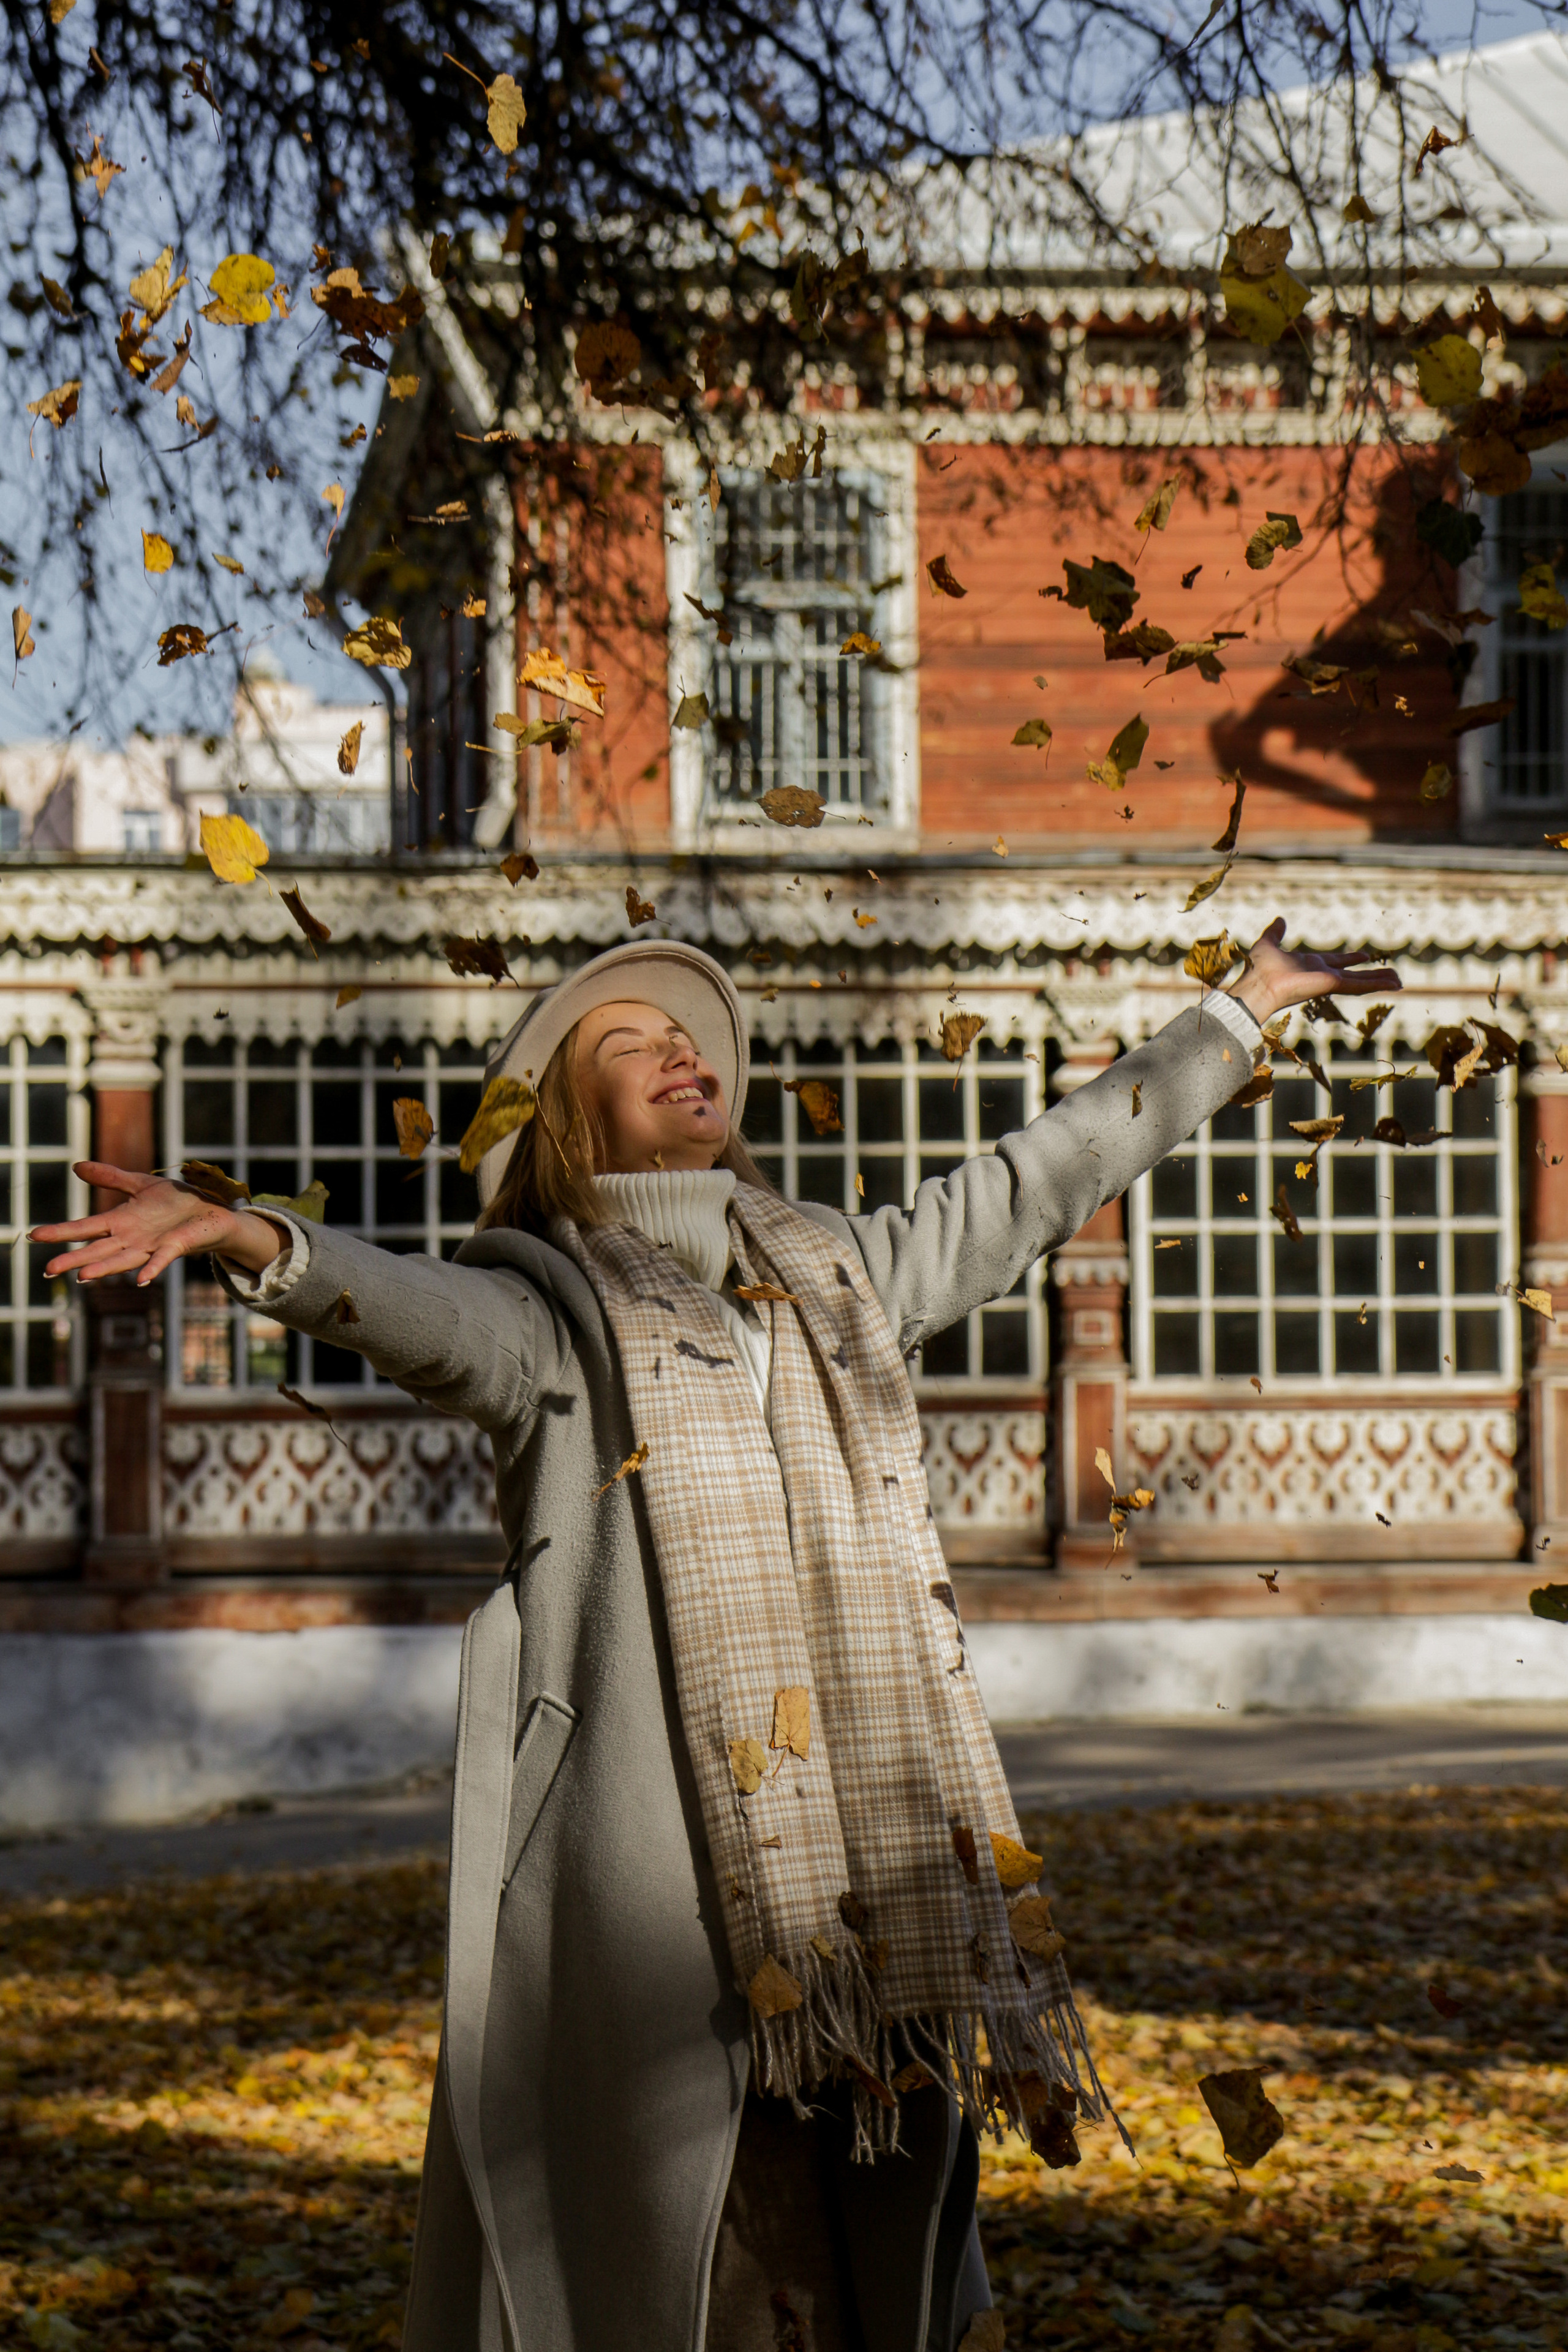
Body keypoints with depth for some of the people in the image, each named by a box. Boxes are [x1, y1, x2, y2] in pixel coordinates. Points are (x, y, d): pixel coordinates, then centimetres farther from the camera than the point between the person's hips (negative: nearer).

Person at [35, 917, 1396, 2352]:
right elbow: (421, 1312, -17)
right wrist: (256, 1243, -38)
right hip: (644, 1859, -5)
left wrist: (1242, 1012, 37)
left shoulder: (839, 1275, 21)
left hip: (869, 1850, 5)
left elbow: (1044, 1179, 30)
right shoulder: (549, 1308, 4)